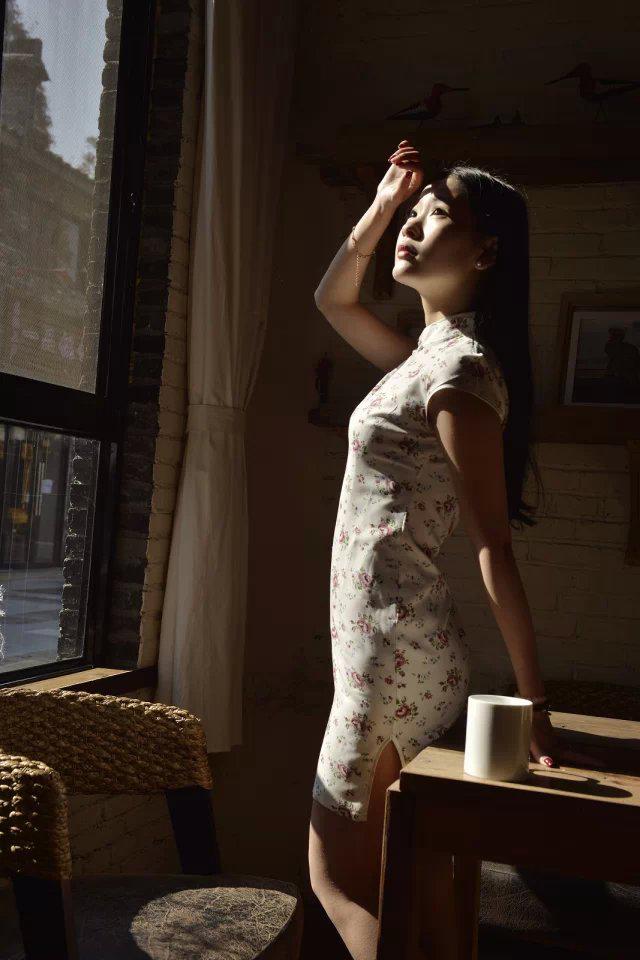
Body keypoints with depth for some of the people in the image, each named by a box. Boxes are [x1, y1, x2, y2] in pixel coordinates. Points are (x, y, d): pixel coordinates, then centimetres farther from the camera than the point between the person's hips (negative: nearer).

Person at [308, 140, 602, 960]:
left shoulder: (460, 369, -15)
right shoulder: (427, 354, 12)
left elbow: (494, 553, -19)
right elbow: (332, 301, 29)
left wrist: (536, 715, -17)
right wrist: (381, 204, 16)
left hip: (395, 651, -9)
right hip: (384, 646, 9)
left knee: (337, 882, 1)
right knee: (355, 877, 20)